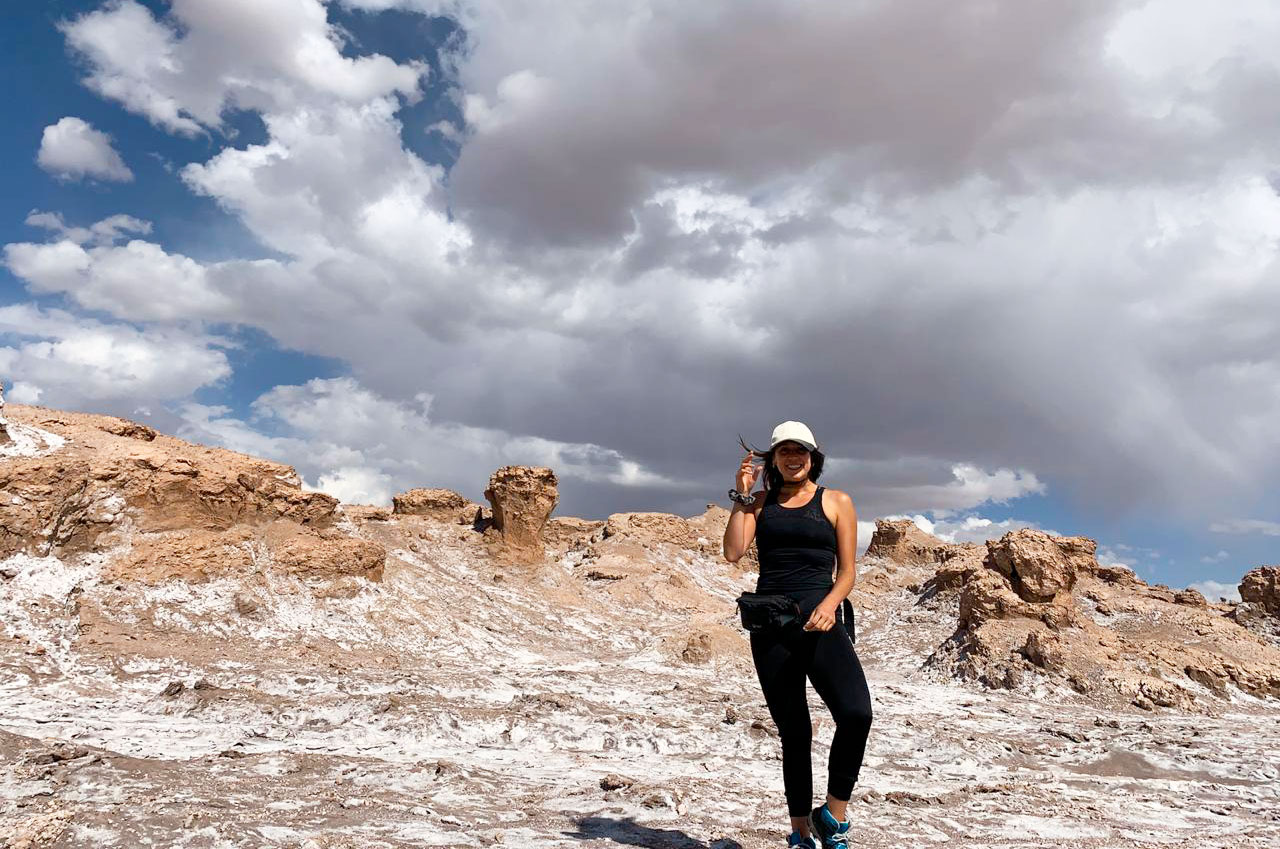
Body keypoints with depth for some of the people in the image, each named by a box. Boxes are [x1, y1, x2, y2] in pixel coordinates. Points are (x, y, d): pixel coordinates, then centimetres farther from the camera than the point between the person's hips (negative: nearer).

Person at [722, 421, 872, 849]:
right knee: (793, 732, 8)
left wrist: (830, 604, -15)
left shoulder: (836, 502, 8)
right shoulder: (761, 502, 13)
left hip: (820, 620, -2)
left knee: (856, 714, -23)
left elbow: (847, 571, 4)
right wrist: (742, 495, -3)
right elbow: (733, 553, -2)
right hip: (769, 624, 2)